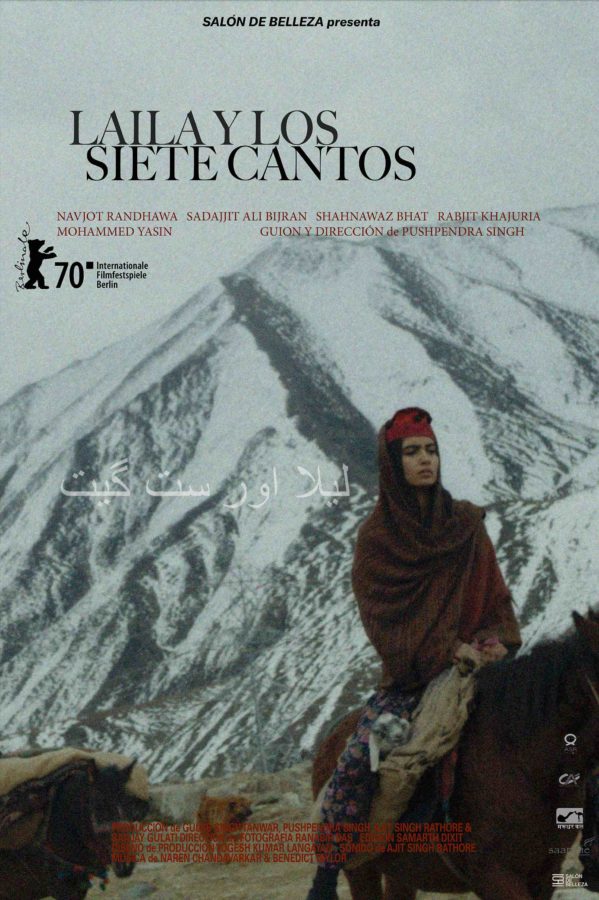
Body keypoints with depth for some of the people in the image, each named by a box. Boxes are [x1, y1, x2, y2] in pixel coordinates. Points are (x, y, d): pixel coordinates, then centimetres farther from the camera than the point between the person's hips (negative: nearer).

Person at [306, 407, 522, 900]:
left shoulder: (467, 524, 10)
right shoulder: (376, 537, 2)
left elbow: (496, 595, 13)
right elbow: (385, 616, -7)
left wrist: (496, 638, -9)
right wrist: (449, 649, -18)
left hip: (475, 662, 3)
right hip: (410, 675, -2)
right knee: (356, 762, -21)